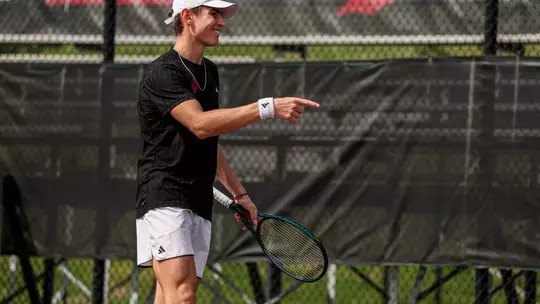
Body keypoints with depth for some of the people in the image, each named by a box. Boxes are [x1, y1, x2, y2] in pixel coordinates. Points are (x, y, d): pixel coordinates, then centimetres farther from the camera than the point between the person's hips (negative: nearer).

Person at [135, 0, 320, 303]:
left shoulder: (209, 71, 19)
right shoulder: (163, 73, -11)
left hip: (199, 204, 8)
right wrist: (268, 107, -29)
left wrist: (239, 194, 26)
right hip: (164, 196, -8)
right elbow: (200, 124, -25)